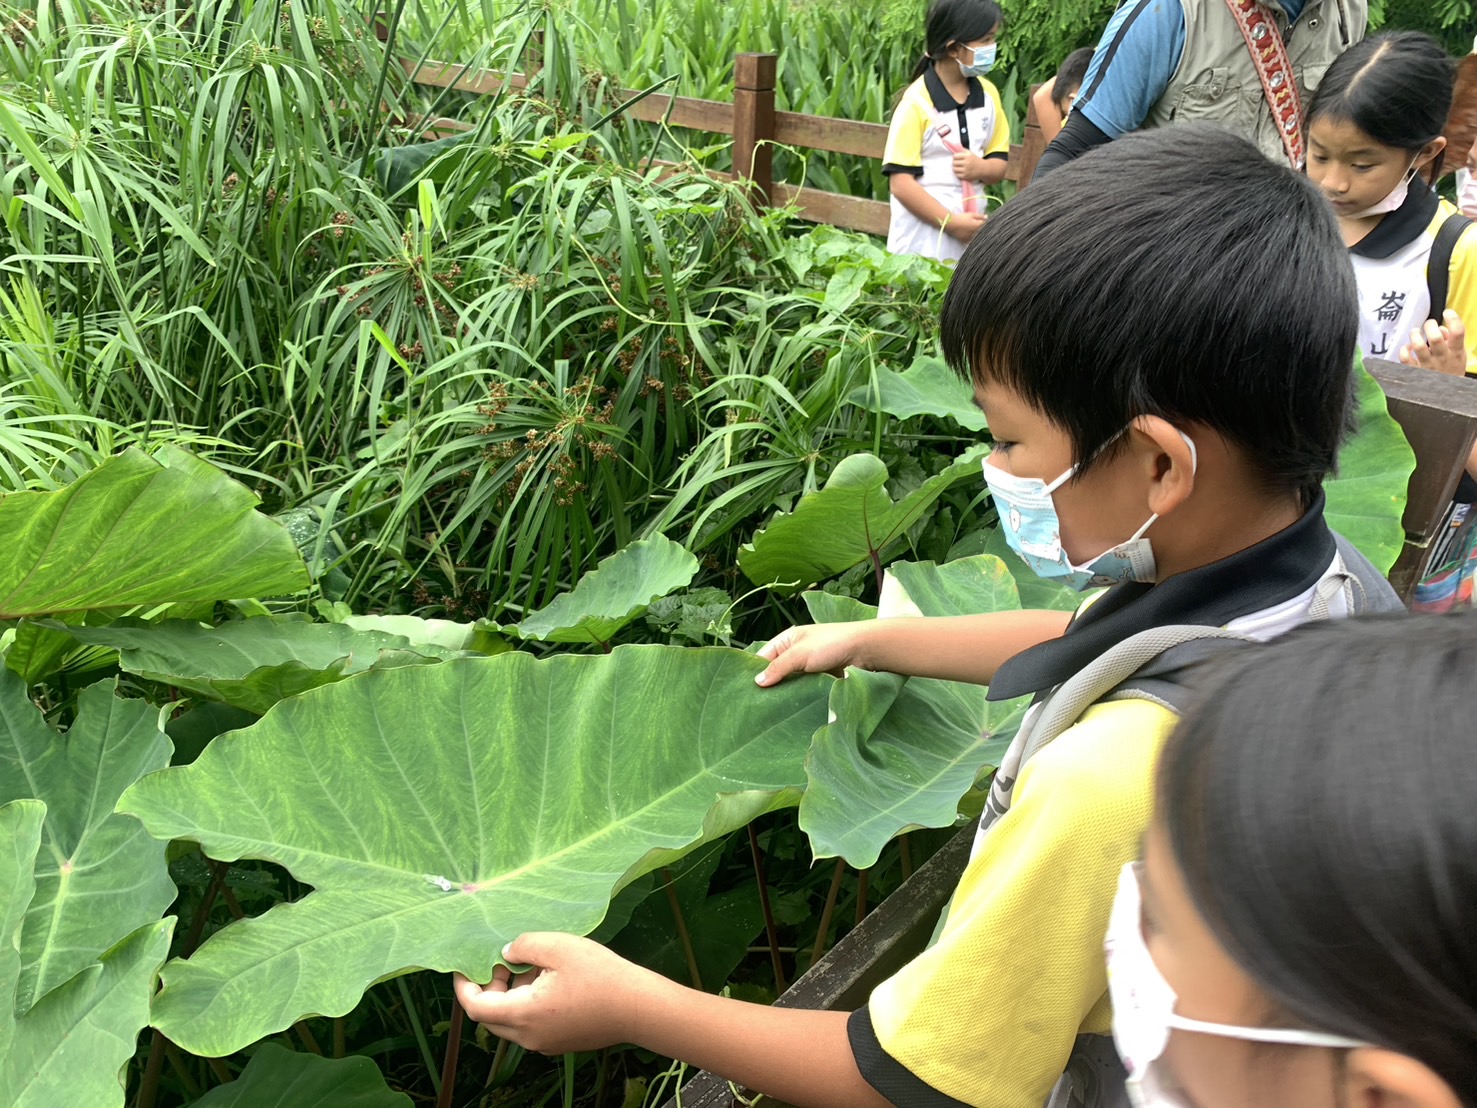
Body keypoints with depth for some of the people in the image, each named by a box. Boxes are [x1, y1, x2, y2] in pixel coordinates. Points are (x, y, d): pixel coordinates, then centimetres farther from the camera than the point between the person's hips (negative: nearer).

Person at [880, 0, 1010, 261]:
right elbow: (900, 183, -15)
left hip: (971, 234, 5)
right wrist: (951, 222, -18)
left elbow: (1000, 164, 12)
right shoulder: (917, 103, -12)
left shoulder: (988, 95, 5)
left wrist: (981, 168, -12)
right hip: (922, 240, -5)